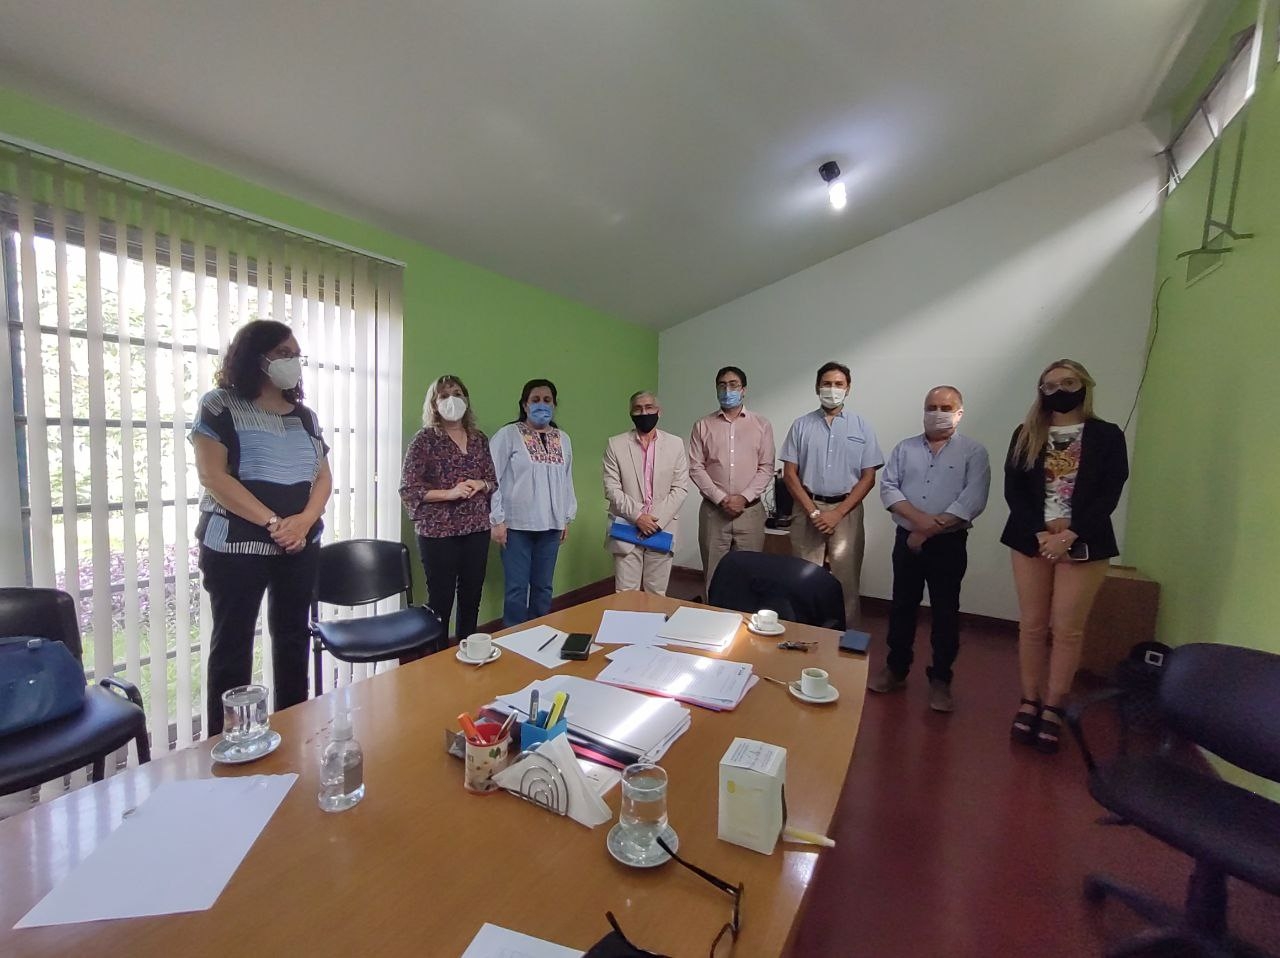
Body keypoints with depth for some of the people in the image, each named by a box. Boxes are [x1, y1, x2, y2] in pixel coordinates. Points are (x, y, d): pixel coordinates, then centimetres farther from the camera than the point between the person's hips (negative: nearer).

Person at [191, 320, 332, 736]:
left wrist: (304, 520, -11)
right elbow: (212, 476, -13)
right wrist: (273, 523, -18)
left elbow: (323, 476, 8)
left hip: (301, 546, 5)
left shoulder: (305, 415, 11)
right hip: (236, 546, -5)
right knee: (232, 644, 4)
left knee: (293, 637, 12)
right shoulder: (220, 405, -4)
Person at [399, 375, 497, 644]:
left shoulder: (479, 439, 10)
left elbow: (493, 479, 15)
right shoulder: (425, 439, -4)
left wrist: (481, 485, -7)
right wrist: (448, 493, -18)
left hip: (477, 529, 5)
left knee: (472, 597, 11)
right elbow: (408, 488, -8)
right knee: (441, 599, 3)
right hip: (438, 531, -4)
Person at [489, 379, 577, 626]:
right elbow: (492, 479, -6)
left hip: (551, 525, 4)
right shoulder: (508, 435, -4)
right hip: (517, 524, -4)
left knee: (543, 587, 13)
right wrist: (497, 520, -9)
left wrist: (567, 519, 13)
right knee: (517, 588, 1)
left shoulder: (563, 439, 11)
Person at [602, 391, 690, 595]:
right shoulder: (615, 444, 2)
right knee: (626, 594, 2)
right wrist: (637, 516, -13)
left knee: (657, 594, 8)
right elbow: (611, 489, -3)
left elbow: (680, 488, 1)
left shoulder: (675, 444, 5)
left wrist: (657, 520, -9)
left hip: (662, 530, 1)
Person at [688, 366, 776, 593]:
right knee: (713, 573, 5)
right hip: (713, 510, 0)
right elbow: (696, 468, 0)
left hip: (750, 510, 0)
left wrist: (744, 497, -12)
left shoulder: (762, 424, 6)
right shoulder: (703, 425, 6)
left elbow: (766, 468, 1)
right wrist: (720, 499, -10)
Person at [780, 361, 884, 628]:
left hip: (846, 510, 0)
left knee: (846, 578, 1)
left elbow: (868, 477, 2)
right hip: (807, 509, 0)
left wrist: (837, 513, -9)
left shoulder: (862, 427, 6)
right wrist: (813, 511, -8)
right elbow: (789, 473, 2)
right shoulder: (801, 425, 6)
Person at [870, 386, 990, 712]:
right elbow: (888, 488, -2)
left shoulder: (974, 452, -1)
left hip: (949, 543, -2)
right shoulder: (904, 448, 8)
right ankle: (896, 669, 25)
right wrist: (920, 519, -17)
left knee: (945, 612, 6)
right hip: (906, 539, 3)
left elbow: (973, 500, -12)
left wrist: (930, 531, -15)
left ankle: (940, 680, 20)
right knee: (902, 607, 11)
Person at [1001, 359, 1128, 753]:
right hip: (1031, 540, 2)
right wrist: (1040, 532, -13)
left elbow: (1109, 496, -5)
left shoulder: (1107, 436, 2)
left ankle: (1053, 709, 13)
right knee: (1032, 625, 6)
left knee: (1067, 629, 2)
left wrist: (1069, 536, -16)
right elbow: (1013, 489, -1)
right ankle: (1030, 702, 16)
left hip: (1084, 544, -1)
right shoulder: (1026, 435, 6)